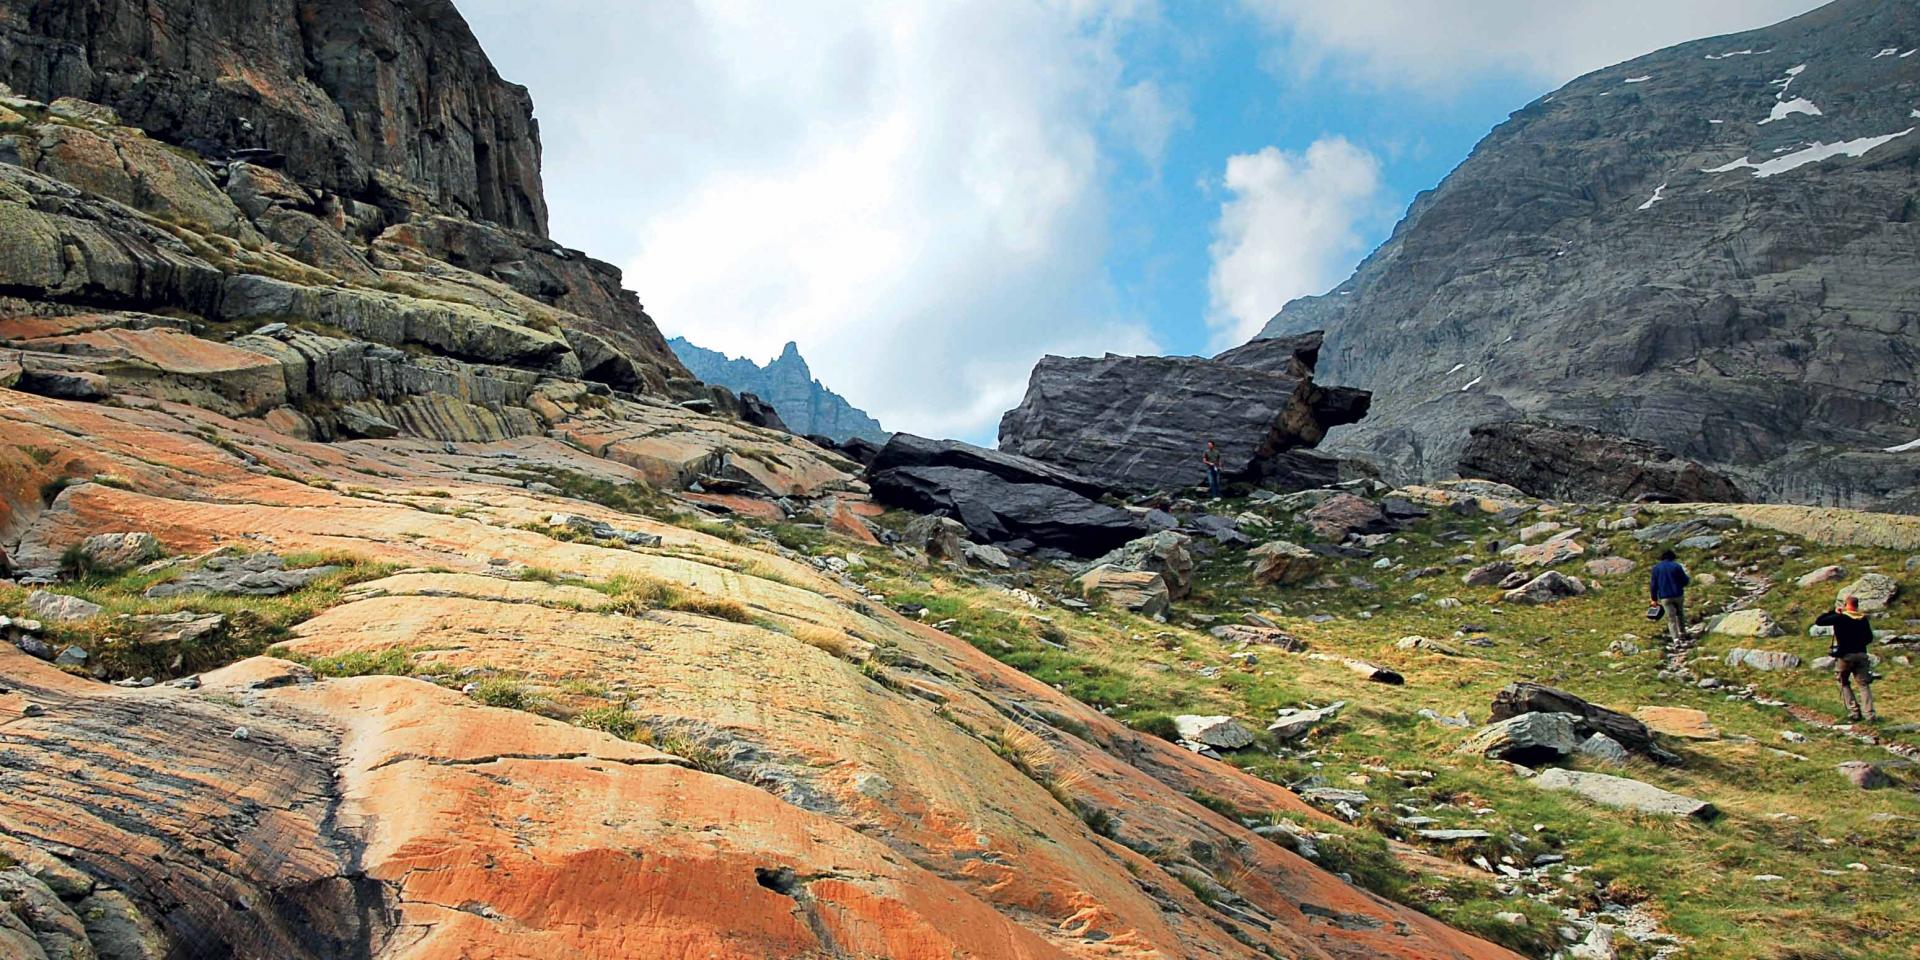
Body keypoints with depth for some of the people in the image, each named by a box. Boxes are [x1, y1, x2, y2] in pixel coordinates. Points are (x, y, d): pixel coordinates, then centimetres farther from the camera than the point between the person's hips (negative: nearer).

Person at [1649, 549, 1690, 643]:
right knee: (1680, 614, 24)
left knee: (1671, 618, 1)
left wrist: (1654, 599, 8)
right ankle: (1682, 634, 30)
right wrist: (1689, 579, 24)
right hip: (1678, 595, 0)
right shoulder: (1676, 566, -4)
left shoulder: (1656, 568, 1)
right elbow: (1685, 581, 0)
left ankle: (1676, 638, -9)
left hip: (1665, 597, 0)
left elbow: (1654, 584, 2)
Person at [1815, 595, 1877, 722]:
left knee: (1845, 684, 14)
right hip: (1861, 655, 3)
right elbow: (1869, 638, 12)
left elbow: (1818, 621, -10)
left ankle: (1854, 711, 5)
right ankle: (1870, 714, -5)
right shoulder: (1863, 619, 3)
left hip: (1845, 656, -3)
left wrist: (1834, 611, 0)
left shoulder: (1840, 617, -11)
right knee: (1864, 684, 5)